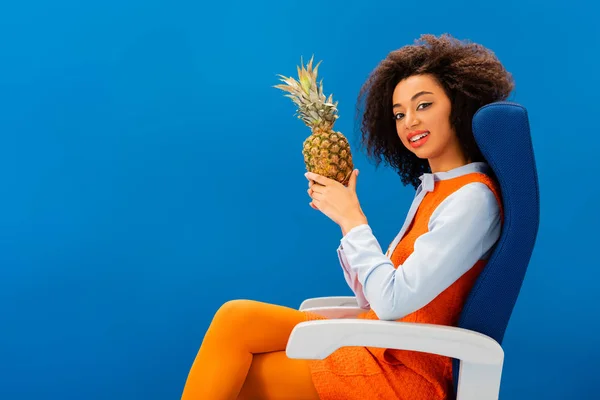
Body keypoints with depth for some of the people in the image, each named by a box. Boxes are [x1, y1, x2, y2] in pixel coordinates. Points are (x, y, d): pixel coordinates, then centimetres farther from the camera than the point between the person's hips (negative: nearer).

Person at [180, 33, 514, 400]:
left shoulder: (473, 199, -17)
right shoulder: (434, 188, 11)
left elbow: (392, 301, -21)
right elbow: (374, 295, 10)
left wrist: (353, 218, -10)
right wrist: (345, 215, 0)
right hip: (375, 348, 8)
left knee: (234, 358, -10)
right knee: (236, 318, -6)